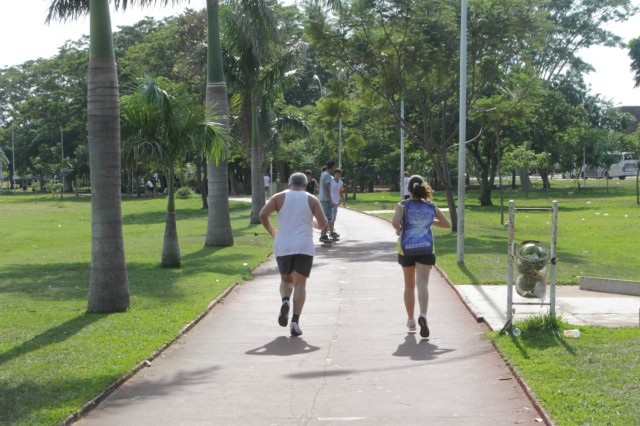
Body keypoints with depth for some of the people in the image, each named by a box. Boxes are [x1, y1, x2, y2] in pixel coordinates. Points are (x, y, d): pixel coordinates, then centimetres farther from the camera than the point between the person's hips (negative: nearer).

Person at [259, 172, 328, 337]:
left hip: (283, 247, 1)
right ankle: (295, 322, -15)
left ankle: (285, 301, -12)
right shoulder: (311, 199, 6)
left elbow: (263, 214, -6)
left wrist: (271, 231, 9)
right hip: (304, 247, -1)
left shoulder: (279, 197, 6)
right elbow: (323, 223, -2)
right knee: (300, 284, 1)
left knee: (286, 280, 20)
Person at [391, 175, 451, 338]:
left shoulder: (403, 206, -6)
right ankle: (423, 315, -33)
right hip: (425, 249, 0)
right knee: (423, 283, -9)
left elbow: (395, 222, -24)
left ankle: (410, 320, 26)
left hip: (406, 249, 0)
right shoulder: (431, 207, 2)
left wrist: (398, 229, -3)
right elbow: (447, 224, 11)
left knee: (409, 285, 16)